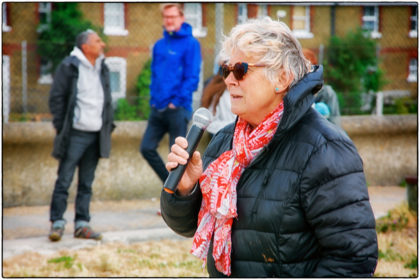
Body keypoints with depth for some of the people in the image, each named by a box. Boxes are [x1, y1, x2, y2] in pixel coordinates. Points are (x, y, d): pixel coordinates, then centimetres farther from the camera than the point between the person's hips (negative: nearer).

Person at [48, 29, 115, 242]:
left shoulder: (103, 69, 14)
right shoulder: (69, 66, -5)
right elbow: (56, 97, -5)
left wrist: (108, 124, 11)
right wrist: (61, 127, -10)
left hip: (96, 135, 6)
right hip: (75, 134, -6)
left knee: (86, 182, 9)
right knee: (64, 179, -5)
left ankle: (82, 224, 13)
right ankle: (57, 222, 1)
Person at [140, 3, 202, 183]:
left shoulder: (190, 43, -6)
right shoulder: (159, 45, 13)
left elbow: (192, 77, -10)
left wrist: (177, 101, -13)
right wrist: (154, 98, 8)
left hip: (178, 109, -7)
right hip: (158, 108, 7)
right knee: (147, 148, 4)